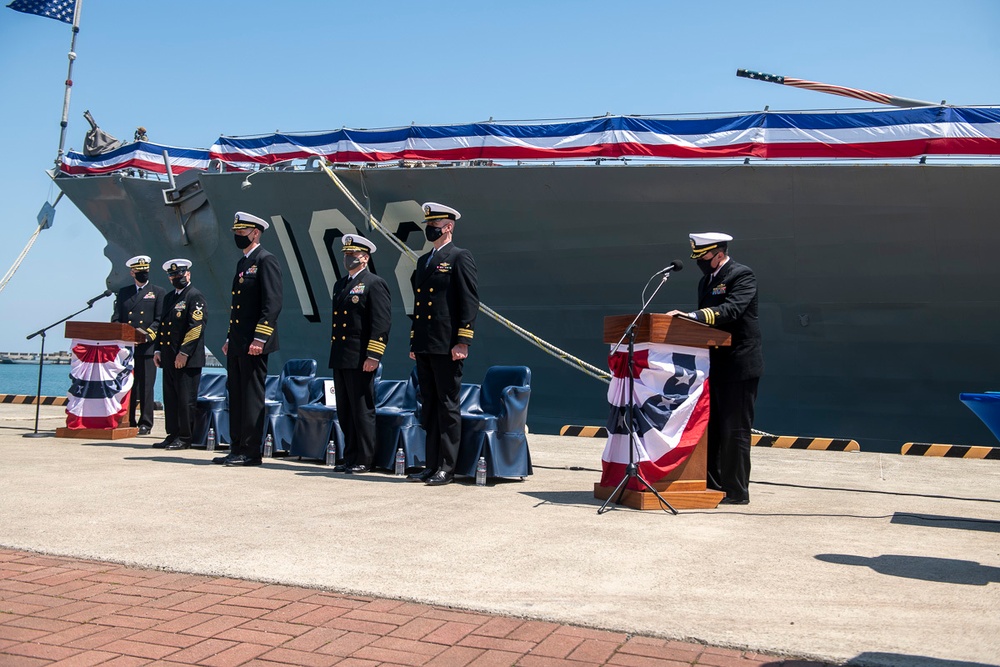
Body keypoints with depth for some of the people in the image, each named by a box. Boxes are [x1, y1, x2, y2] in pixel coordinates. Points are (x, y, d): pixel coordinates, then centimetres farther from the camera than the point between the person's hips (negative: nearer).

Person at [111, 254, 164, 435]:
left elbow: (160, 320, 1)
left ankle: (145, 423, 2)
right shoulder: (123, 292, 18)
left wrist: (147, 333, -15)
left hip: (147, 347, -3)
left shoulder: (158, 292, 9)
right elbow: (116, 318, 13)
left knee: (145, 386, -3)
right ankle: (127, 422, 11)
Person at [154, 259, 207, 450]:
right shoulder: (169, 297, 20)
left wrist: (184, 353, -18)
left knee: (186, 399, -5)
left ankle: (185, 437, 1)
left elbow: (197, 326, -14)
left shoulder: (196, 296, -6)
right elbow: (163, 325, 22)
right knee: (170, 398, 10)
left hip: (188, 358, -8)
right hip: (169, 358, 8)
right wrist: (158, 350, 13)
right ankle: (173, 435, 17)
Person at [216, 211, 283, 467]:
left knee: (252, 396, -5)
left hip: (254, 344, -9)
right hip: (237, 344, 10)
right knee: (236, 396, 11)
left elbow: (273, 303, -17)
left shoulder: (266, 261, -9)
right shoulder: (242, 263, 20)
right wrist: (230, 338, 19)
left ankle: (251, 451, 0)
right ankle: (237, 449, 17)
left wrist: (259, 338, -22)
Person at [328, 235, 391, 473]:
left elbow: (381, 323, -13)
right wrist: (333, 353, 19)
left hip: (360, 360, -8)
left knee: (362, 411, -3)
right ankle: (350, 458, 20)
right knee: (344, 412, 12)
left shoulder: (374, 284, -6)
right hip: (339, 359, 8)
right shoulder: (340, 285, 19)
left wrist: (373, 356, -19)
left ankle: (363, 461, 5)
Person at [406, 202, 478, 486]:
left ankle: (446, 468, 3)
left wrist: (462, 342, -17)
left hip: (446, 346, -8)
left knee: (447, 406, -3)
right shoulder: (423, 261, 19)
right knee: (429, 406, 11)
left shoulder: (460, 258, -5)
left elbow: (470, 301, -11)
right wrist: (414, 342, 19)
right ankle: (432, 465, 17)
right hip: (424, 346, 8)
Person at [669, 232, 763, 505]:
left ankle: (736, 491, 4)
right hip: (713, 366, 9)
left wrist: (693, 315, -34)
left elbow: (731, 310, -26)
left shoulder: (742, 275, -10)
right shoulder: (706, 281, 17)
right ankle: (712, 485, 24)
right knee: (711, 428, 14)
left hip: (738, 366, -9)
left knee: (735, 431, -4)